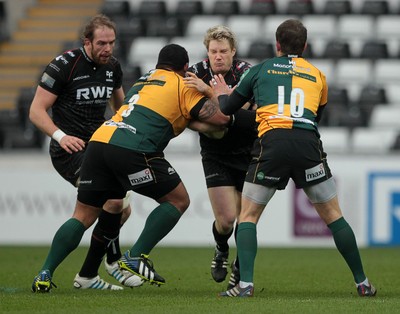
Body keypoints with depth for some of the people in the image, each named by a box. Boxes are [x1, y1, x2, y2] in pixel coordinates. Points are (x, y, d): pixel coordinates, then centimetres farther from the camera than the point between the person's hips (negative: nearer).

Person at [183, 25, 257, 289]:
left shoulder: (246, 72, -16)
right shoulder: (196, 72, -9)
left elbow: (237, 106, -33)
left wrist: (208, 90, -45)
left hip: (248, 151, -1)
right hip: (216, 155, 1)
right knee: (226, 218, -10)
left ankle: (241, 267, 24)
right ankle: (221, 250, 25)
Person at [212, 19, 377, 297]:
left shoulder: (260, 70, 20)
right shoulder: (317, 75, 24)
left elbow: (226, 108, 25)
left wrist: (222, 96, 48)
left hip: (272, 142, -1)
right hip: (308, 145, 1)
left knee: (248, 216, 11)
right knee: (334, 216, 15)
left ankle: (245, 284, -5)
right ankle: (362, 283, 16)